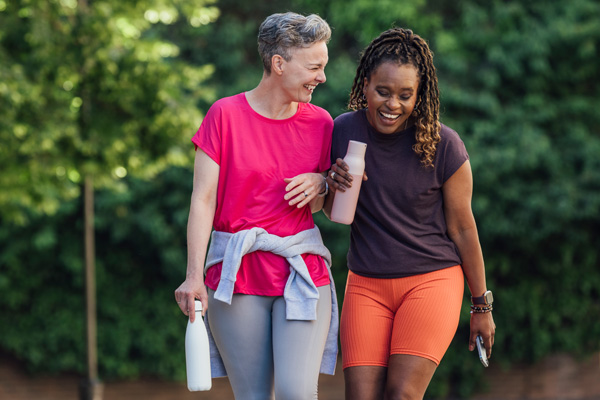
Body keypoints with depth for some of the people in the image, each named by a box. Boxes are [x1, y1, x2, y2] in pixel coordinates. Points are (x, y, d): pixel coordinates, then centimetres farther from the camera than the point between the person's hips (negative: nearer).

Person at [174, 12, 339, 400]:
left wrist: (321, 184, -7)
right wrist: (194, 275, -14)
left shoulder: (320, 122, 7)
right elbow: (203, 199, -5)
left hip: (302, 273, 2)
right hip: (236, 275, -2)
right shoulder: (225, 115, -3)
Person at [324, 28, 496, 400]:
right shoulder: (343, 131, -2)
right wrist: (333, 186, -13)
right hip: (366, 285, 3)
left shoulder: (443, 145, -11)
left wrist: (481, 306, 6)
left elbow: (462, 228, -1)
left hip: (431, 281, -3)